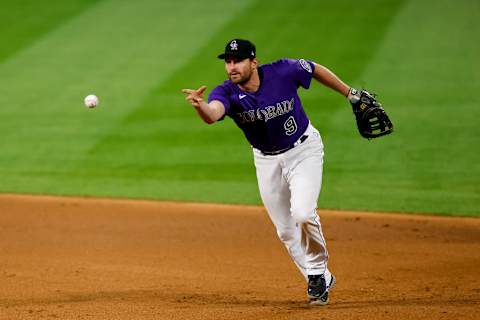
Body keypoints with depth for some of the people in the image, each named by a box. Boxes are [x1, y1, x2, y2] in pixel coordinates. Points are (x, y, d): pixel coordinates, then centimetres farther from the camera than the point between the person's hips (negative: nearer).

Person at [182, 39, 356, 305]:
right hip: (266, 160, 3)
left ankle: (317, 270, 4)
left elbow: (316, 69, -5)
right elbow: (212, 114, -47)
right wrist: (200, 106, -70)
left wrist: (350, 93, 5)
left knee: (303, 214, -22)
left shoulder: (284, 72, -25)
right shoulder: (227, 93, -24)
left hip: (304, 150, -3)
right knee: (286, 231, 9)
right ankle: (322, 281, 29)